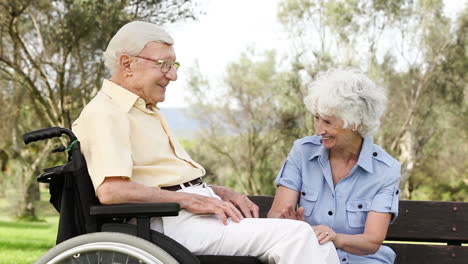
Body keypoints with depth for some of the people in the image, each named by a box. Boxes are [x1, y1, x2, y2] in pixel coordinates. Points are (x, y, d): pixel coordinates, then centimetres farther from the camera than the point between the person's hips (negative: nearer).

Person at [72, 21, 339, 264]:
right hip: (174, 222, -10)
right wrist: (190, 200, -18)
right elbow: (111, 190, -22)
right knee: (295, 234, -23)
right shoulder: (105, 113, -7)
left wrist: (220, 193, 10)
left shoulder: (148, 111, 26)